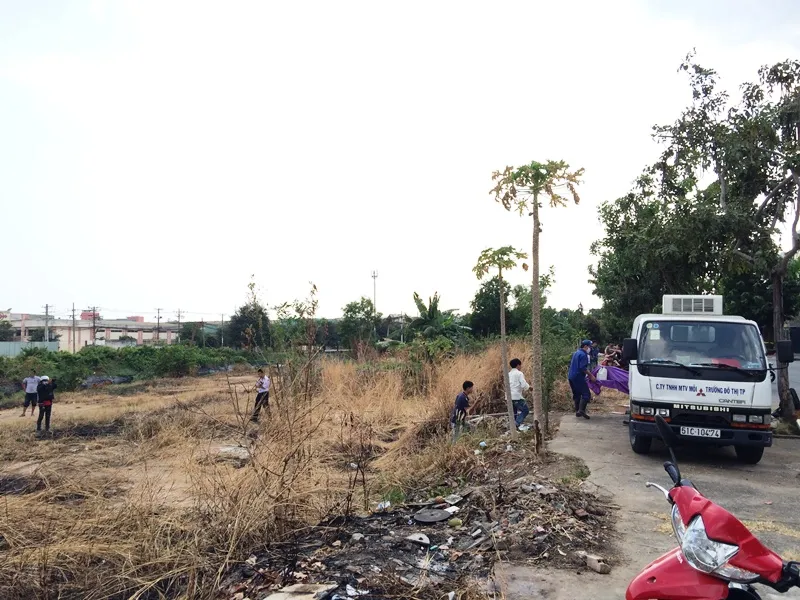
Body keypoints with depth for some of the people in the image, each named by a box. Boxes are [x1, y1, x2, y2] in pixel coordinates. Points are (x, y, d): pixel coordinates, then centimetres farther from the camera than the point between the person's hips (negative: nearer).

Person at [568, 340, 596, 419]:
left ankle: (577, 411, 18)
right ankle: (581, 410, -20)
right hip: (578, 377, -10)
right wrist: (591, 375, -15)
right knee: (586, 394, -8)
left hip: (571, 376, 10)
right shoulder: (583, 354, -13)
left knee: (576, 394, 15)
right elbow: (583, 368, -22)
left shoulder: (576, 353, 17)